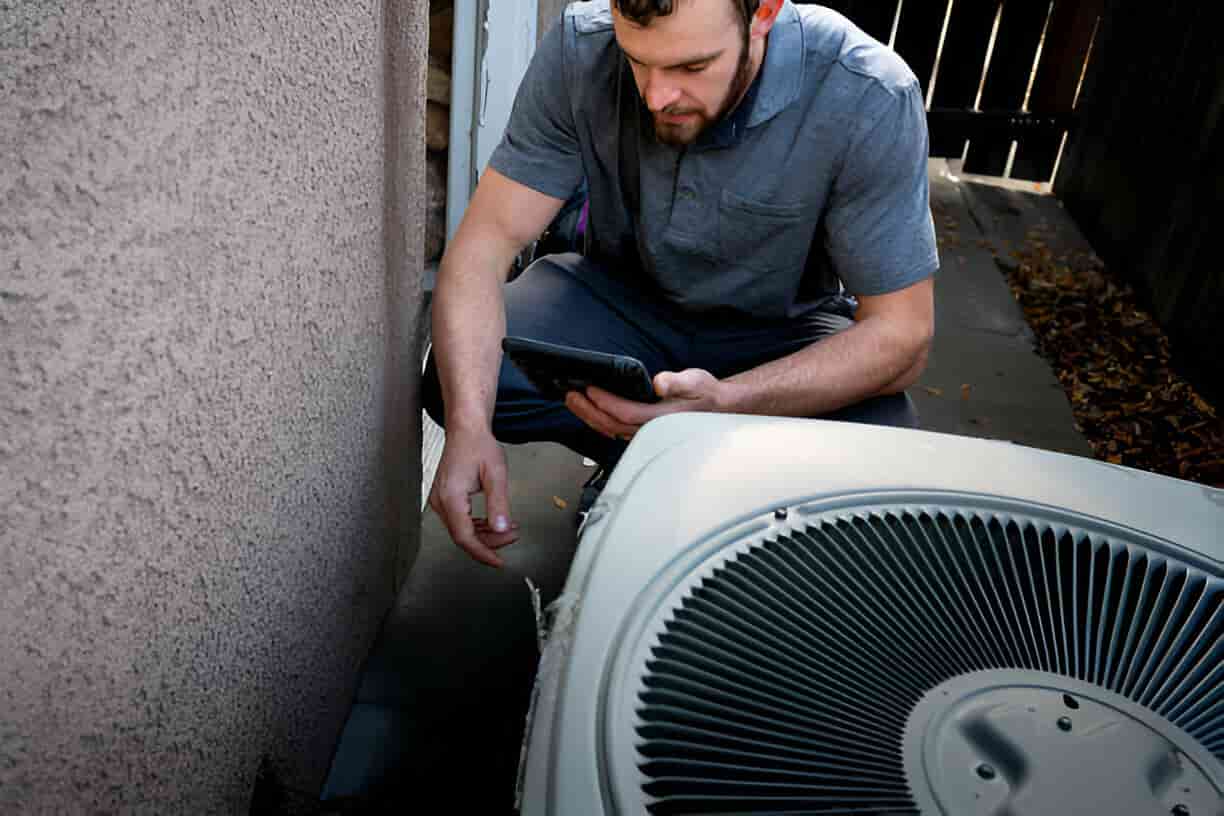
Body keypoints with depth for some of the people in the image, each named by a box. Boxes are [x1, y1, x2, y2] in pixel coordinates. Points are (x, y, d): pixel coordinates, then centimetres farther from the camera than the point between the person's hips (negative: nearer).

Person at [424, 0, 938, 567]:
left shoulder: (868, 100, -27)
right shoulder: (581, 48, -21)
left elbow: (901, 333, -24)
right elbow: (487, 240, -21)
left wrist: (722, 402, -41)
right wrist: (468, 426, -38)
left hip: (780, 331, -1)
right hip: (621, 299, 2)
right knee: (459, 380, -25)